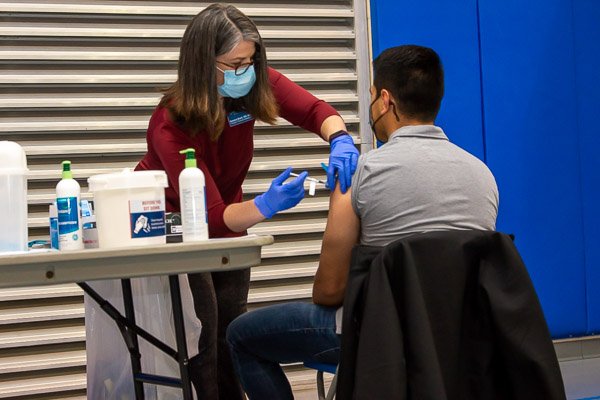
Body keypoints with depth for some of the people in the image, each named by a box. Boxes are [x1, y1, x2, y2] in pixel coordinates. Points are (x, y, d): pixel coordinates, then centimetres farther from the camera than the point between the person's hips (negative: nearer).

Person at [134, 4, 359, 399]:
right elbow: (212, 217, -37)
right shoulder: (171, 124, -34)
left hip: (227, 218, 5)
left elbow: (317, 111, -18)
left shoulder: (255, 83, -19)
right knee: (200, 338, -10)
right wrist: (266, 206, -55)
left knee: (232, 331, 6)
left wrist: (340, 141, -41)